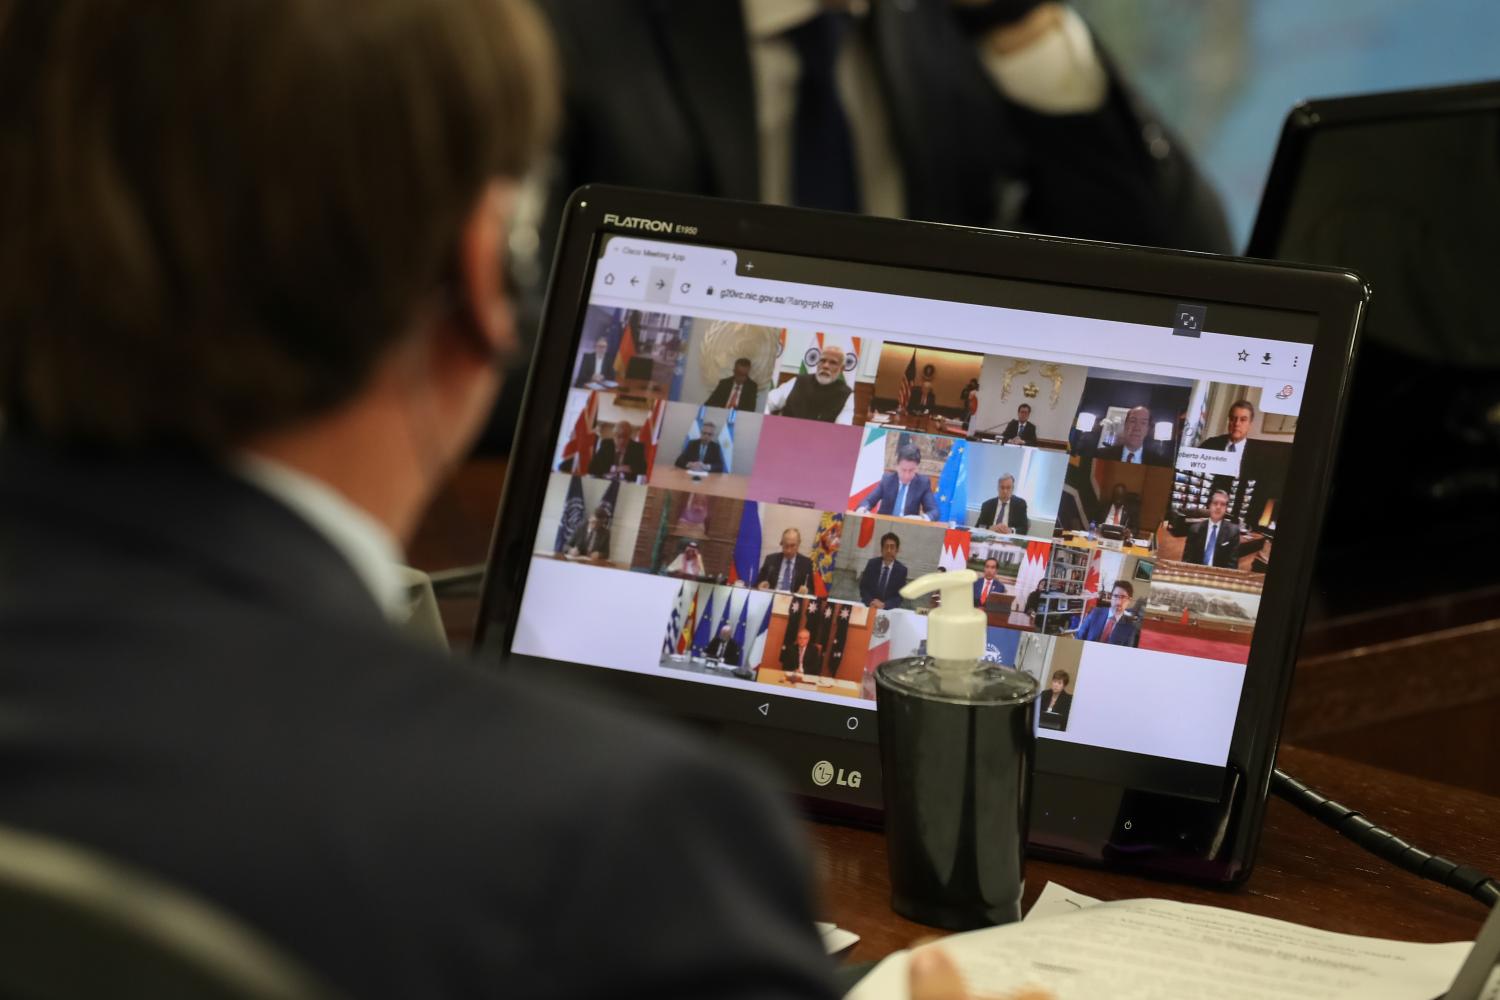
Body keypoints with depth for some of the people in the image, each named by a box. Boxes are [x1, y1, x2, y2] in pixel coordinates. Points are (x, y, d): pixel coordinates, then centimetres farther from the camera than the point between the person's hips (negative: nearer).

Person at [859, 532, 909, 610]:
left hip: (888, 608, -1)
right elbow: (863, 588, 4)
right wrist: (871, 601, -15)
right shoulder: (872, 564, 1)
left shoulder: (901, 569, -2)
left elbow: (900, 596, -2)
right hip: (869, 605, 1)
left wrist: (884, 605, -18)